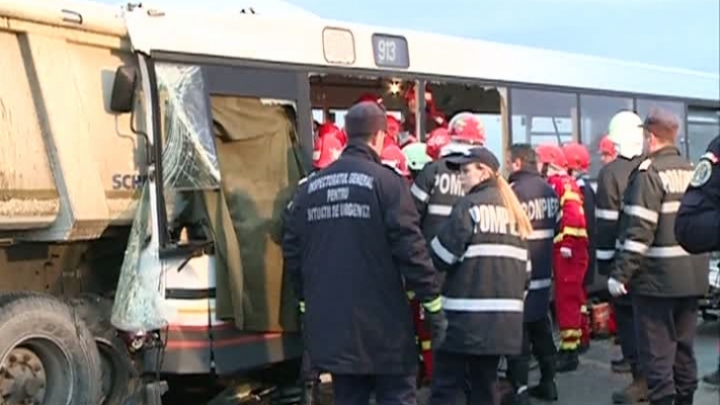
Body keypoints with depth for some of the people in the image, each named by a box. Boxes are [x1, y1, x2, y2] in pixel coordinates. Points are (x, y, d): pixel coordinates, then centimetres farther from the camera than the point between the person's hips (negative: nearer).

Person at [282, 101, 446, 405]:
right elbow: (410, 249, -14)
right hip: (382, 323, -5)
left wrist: (307, 301, 21)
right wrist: (433, 302, -6)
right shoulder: (385, 181, -9)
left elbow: (293, 251, 10)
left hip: (332, 322, 5)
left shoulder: (311, 187, 8)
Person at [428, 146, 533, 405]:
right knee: (485, 382, 14)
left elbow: (441, 255, -9)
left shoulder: (469, 206, -8)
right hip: (505, 316, 7)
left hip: (467, 316, -7)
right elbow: (525, 266, 16)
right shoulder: (514, 211, 14)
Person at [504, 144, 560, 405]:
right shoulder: (549, 191, 8)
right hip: (543, 272, 8)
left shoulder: (514, 191, -17)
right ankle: (548, 382, 24)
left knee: (518, 332, -3)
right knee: (541, 327, 17)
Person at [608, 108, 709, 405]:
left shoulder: (649, 173, -14)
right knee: (683, 345, 17)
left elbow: (639, 230, -20)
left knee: (656, 350, -1)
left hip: (657, 278, -7)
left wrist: (620, 274, -17)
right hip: (693, 275, 7)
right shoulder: (693, 171, 9)